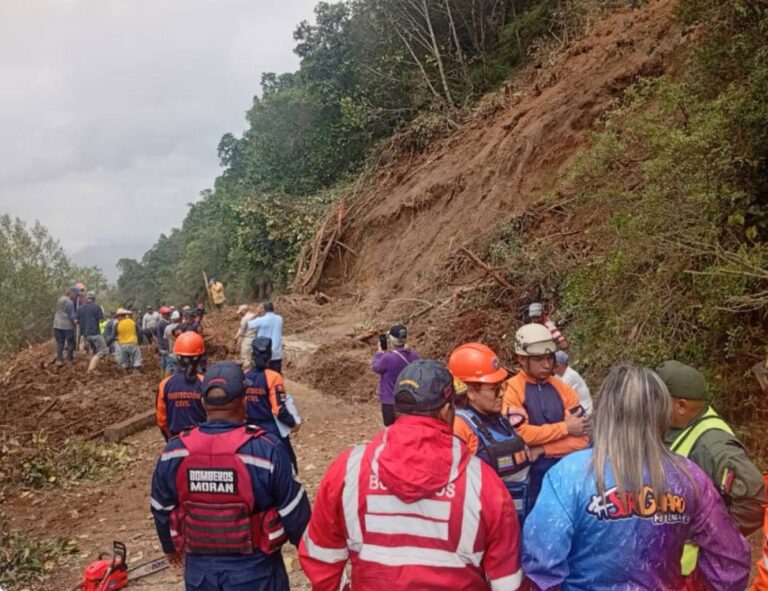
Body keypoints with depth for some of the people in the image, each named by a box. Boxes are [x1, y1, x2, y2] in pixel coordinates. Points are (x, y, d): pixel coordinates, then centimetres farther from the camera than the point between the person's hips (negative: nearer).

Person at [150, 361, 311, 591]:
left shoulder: (174, 453, -9)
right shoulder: (265, 450, -21)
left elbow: (162, 510, 7)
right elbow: (293, 511, -11)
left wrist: (170, 546, 26)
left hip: (200, 569, 3)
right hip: (254, 570, -3)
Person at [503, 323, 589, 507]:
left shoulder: (562, 388, 6)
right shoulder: (512, 390, -7)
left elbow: (582, 436, -1)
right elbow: (521, 433, -17)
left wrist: (542, 450, -12)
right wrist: (566, 427, -10)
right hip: (533, 474, -4)